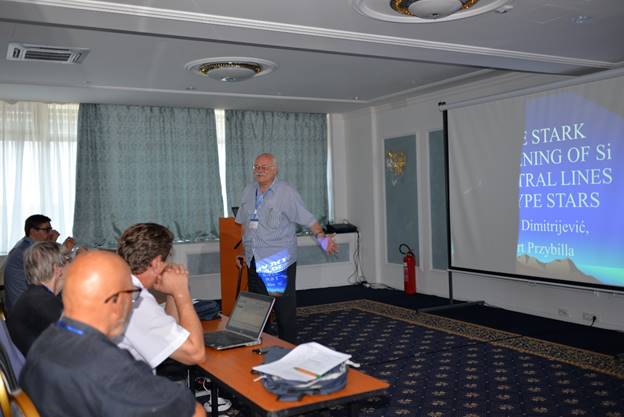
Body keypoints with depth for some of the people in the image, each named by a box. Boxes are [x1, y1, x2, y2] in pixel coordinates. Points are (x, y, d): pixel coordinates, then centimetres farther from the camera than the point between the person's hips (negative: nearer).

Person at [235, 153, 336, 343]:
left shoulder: (286, 192, -8)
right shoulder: (249, 191, 12)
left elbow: (307, 218, -11)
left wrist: (321, 237, -26)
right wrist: (246, 250, 23)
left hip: (279, 262, -6)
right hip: (254, 262, 6)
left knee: (285, 308, -2)